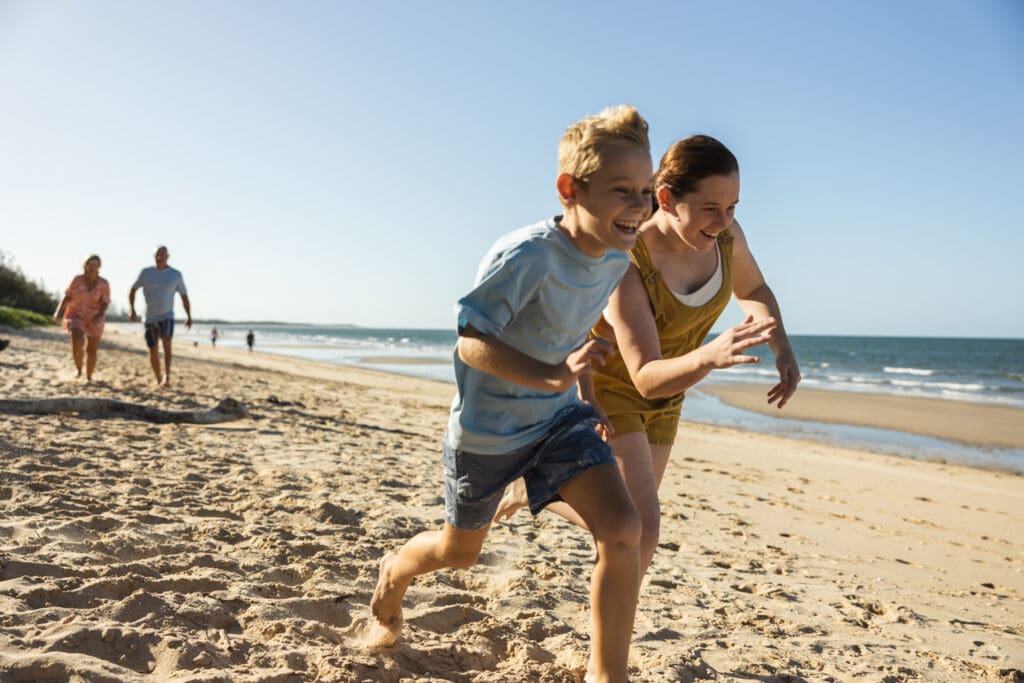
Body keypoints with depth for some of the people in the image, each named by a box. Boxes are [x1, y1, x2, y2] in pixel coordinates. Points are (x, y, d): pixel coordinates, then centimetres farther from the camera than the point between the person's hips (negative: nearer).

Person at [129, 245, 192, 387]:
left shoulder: (176, 275, 1)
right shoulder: (146, 273, 3)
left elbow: (184, 296, 5)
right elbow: (132, 290, 9)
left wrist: (189, 316, -5)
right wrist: (132, 310, -4)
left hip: (166, 316, -2)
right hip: (150, 318, 2)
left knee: (166, 341, -28)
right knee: (153, 351, 5)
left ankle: (167, 376, -38)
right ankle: (158, 380, 24)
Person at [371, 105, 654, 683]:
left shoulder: (617, 260, -7)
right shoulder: (526, 256, -30)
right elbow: (471, 343, -30)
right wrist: (553, 375, -44)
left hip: (560, 417, 5)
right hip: (488, 428, -5)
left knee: (623, 530, -15)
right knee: (461, 552, 18)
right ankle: (396, 571, 55)